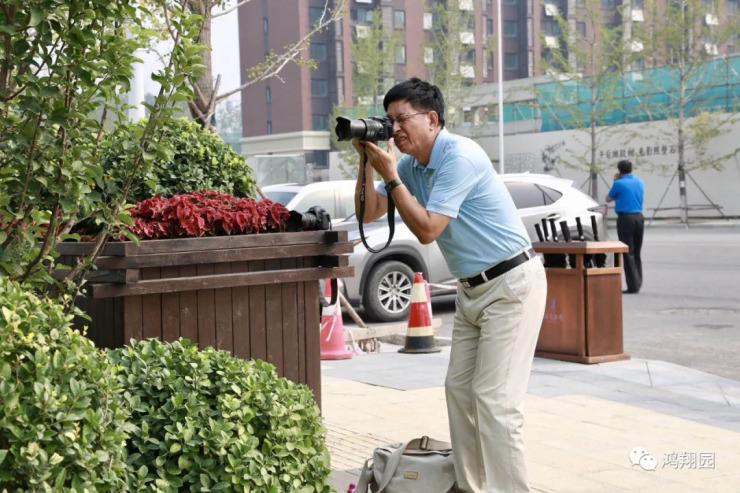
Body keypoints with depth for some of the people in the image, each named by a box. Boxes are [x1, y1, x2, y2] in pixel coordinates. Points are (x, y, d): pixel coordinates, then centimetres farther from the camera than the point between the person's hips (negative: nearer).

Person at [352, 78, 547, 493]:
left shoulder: (459, 156, -20)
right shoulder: (412, 164, 7)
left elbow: (427, 229, -22)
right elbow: (369, 213, 7)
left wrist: (389, 173, -18)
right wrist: (367, 162, -4)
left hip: (511, 285, -9)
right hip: (473, 288, 9)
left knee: (494, 399, -12)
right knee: (460, 390, 10)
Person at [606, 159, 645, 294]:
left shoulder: (619, 184, -8)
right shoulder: (639, 182, 9)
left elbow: (608, 199, 6)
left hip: (625, 218, -6)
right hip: (639, 217, 6)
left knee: (628, 253, -3)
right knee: (636, 253, 14)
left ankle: (633, 286, -6)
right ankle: (637, 284, 17)